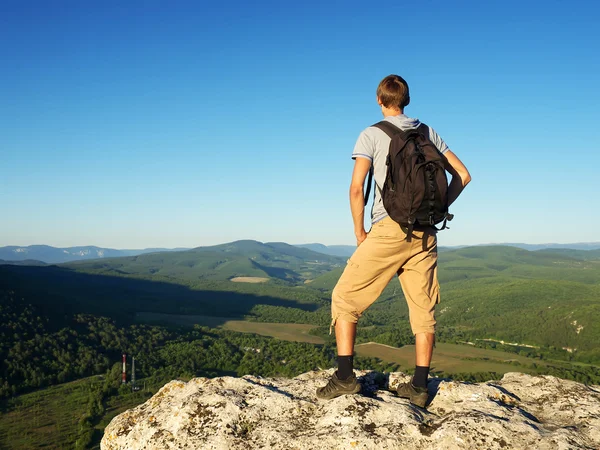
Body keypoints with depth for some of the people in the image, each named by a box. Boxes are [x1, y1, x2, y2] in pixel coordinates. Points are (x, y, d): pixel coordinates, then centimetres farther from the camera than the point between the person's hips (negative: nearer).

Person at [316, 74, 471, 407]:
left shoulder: (371, 135, 1)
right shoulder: (428, 133, 14)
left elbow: (357, 188, -8)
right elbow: (463, 175, 12)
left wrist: (359, 233, 2)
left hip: (389, 228, -4)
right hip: (425, 233, 5)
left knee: (345, 298, 6)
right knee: (424, 309, 11)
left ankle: (345, 376, 2)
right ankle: (419, 386, 14)